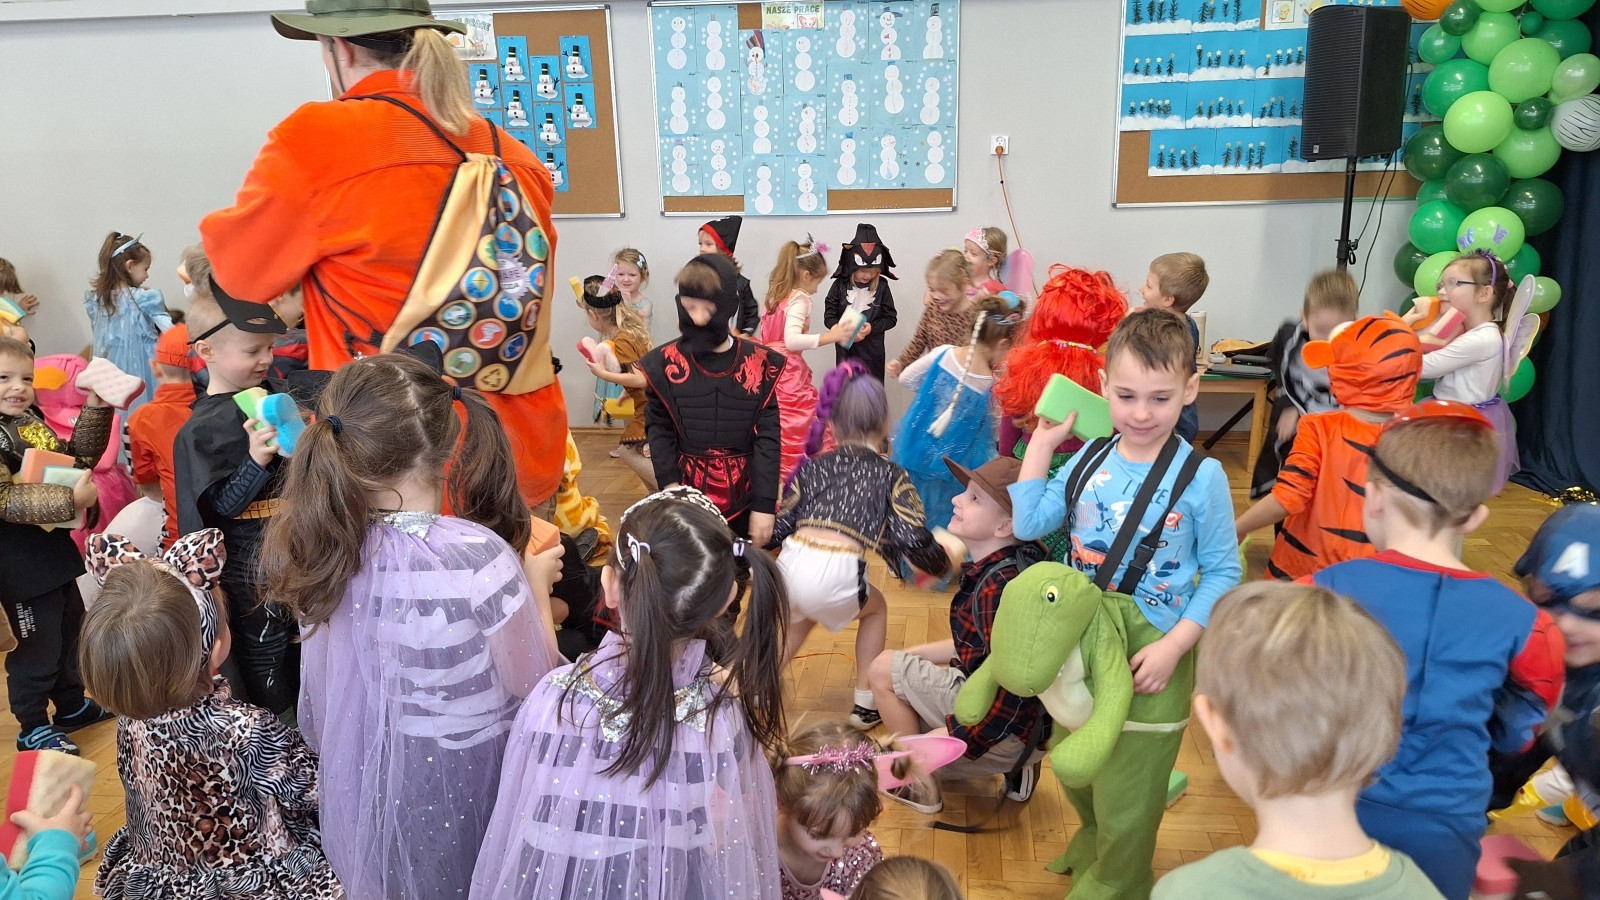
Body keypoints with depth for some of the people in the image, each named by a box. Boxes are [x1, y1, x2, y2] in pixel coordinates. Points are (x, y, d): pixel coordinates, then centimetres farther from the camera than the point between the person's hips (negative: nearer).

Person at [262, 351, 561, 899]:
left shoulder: (322, 545, -16)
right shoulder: (478, 555, -33)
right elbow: (531, 680, -19)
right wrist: (537, 581, -5)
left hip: (366, 767, 5)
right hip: (464, 769, -4)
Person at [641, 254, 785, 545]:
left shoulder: (761, 364, -4)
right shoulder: (664, 363, -2)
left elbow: (768, 438, -6)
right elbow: (659, 430, 0)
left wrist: (764, 505, -11)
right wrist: (670, 484, -14)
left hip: (743, 494, 0)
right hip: (687, 491, 0)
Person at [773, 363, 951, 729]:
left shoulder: (814, 464, 19)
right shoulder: (891, 474, 11)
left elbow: (779, 528, 15)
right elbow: (914, 540, 1)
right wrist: (944, 563, 19)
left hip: (789, 568, 4)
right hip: (835, 578, -4)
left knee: (801, 615, 38)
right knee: (875, 607, 31)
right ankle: (866, 705, 29)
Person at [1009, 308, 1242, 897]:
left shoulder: (1201, 477, -15)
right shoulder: (1090, 458, -1)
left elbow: (1222, 573, -10)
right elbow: (1028, 524, -1)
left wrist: (1174, 645, -18)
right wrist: (1041, 444, -3)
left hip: (1150, 652, -5)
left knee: (1127, 791, 12)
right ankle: (1092, 847, 54)